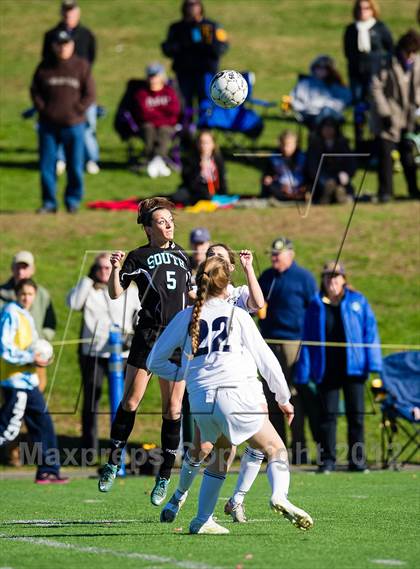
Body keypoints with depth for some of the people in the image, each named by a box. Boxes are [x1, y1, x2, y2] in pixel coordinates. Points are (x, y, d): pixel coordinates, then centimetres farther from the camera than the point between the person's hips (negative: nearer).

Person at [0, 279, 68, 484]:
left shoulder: (25, 316, 16)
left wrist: (39, 357, 7)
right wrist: (31, 358, -18)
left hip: (29, 381, 10)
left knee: (43, 423, 9)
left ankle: (48, 471, 11)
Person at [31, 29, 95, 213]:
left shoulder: (81, 66, 2)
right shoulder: (45, 67, 6)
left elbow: (89, 94, 2)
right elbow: (34, 90, 10)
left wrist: (76, 111, -7)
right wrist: (43, 109, -3)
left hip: (74, 124, -1)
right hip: (48, 125, 1)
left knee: (75, 167, 2)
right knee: (46, 166, 0)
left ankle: (73, 200, 16)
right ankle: (49, 203, 8)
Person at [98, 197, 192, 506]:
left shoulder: (182, 256, 16)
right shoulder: (138, 257, 3)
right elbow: (116, 293, -2)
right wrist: (115, 269, -17)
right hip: (148, 336, -3)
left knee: (172, 409, 2)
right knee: (130, 401, -8)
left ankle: (164, 477, 9)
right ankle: (113, 463, 5)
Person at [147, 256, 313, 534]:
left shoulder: (186, 317, 15)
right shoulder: (237, 315, 9)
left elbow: (155, 361, 17)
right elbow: (266, 358, 11)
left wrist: (182, 374, 34)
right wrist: (284, 398, 21)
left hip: (201, 400, 3)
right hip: (237, 394, -3)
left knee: (220, 457, 24)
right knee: (276, 451, 6)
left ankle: (203, 520, 16)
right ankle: (280, 496, -22)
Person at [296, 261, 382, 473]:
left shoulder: (358, 301, 5)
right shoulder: (315, 305, 4)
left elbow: (370, 330, 4)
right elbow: (307, 340, 6)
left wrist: (373, 363, -5)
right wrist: (304, 373, 1)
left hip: (353, 367, 0)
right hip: (326, 369, 0)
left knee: (356, 414, 4)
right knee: (327, 415, 2)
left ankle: (357, 459, 11)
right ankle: (327, 460, 7)